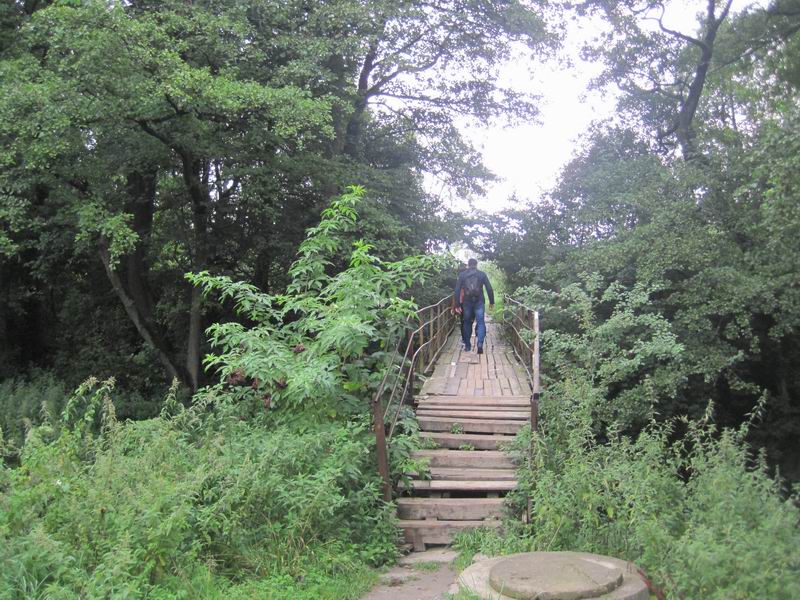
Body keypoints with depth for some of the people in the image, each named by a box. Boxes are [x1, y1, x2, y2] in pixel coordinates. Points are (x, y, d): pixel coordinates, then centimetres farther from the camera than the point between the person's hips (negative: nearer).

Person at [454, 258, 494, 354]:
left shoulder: (462, 275, 3)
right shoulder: (482, 274, 3)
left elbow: (457, 290, -1)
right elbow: (489, 289, 0)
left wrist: (457, 305, 1)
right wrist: (491, 302, 7)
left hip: (466, 303, 1)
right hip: (479, 302, -1)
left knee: (466, 323, 13)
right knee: (480, 323, 1)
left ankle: (467, 346, 17)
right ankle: (480, 344, -17)